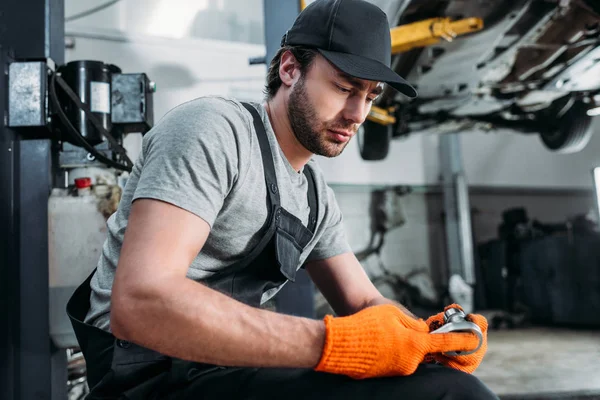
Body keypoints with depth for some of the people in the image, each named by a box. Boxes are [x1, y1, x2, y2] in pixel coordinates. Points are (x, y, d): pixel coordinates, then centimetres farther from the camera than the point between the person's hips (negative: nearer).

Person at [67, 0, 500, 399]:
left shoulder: (316, 194, 11)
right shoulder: (212, 129, -14)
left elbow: (364, 303, 11)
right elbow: (141, 302, -27)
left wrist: (428, 336, -11)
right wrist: (332, 344, -30)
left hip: (229, 365, 8)